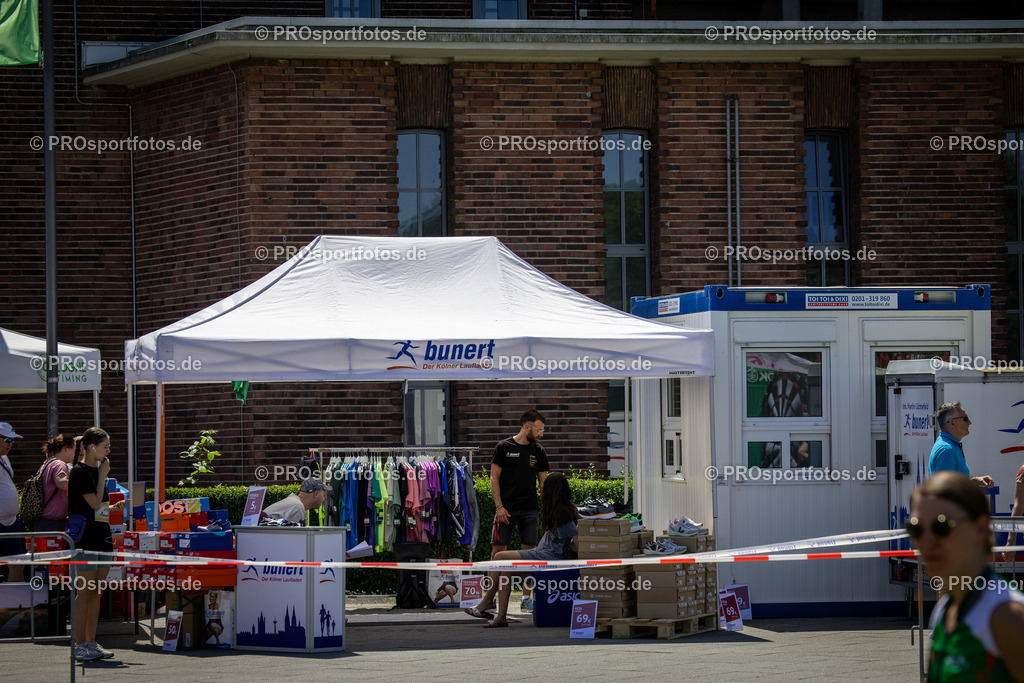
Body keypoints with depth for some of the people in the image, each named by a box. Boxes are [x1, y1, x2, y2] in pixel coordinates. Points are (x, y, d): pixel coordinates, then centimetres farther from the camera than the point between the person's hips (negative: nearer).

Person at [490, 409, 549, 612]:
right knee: (498, 551, -5)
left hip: (529, 510, 4)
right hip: (506, 509, -4)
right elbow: (494, 478, -2)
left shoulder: (538, 452, 10)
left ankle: (526, 598, 8)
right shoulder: (504, 447, -1)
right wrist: (499, 506, -10)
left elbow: (543, 482, 14)